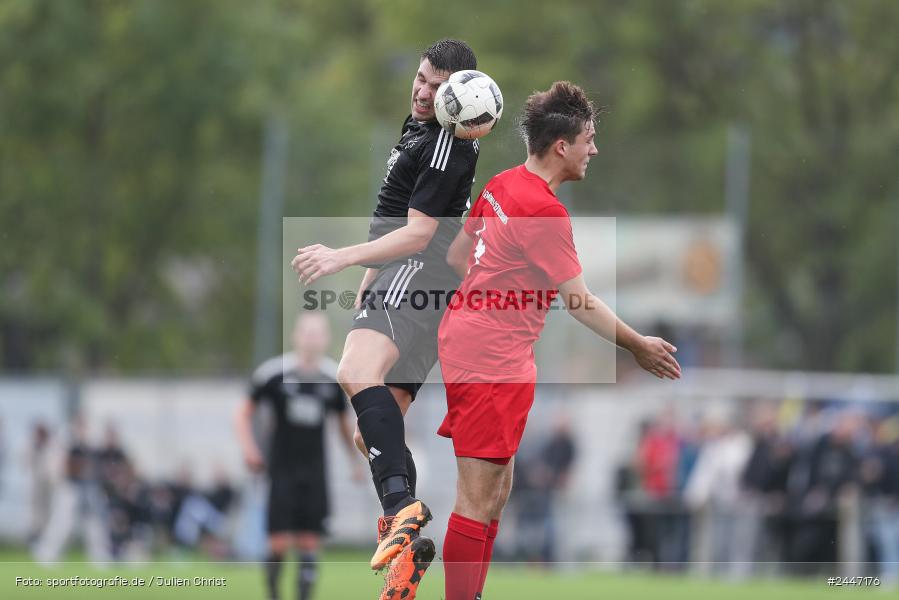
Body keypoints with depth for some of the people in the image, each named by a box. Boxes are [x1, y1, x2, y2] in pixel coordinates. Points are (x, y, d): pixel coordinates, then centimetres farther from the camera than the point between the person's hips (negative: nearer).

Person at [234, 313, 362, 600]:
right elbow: (244, 412, 5)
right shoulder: (275, 372, -6)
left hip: (314, 472, 3)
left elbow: (344, 422, 20)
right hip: (282, 469, -3)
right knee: (279, 543, -8)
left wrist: (356, 460, 17)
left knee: (310, 543, -2)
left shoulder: (333, 377, 4)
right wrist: (248, 448, -9)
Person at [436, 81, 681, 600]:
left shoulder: (501, 185, 8)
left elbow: (458, 254, 19)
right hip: (493, 362, -10)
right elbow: (581, 302, -12)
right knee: (479, 502, -8)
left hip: (465, 339, 10)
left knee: (497, 491, 14)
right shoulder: (543, 211, -19)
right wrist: (638, 346, -1)